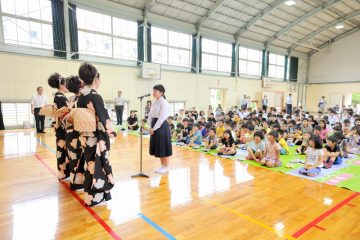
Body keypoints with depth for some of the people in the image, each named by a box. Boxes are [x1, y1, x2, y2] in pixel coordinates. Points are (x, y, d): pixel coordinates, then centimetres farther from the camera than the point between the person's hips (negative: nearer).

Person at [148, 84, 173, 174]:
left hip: (162, 127, -8)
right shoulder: (154, 103, 13)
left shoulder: (164, 103, -12)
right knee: (158, 147, 14)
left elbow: (161, 118, -19)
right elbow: (150, 115, 13)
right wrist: (150, 127, 0)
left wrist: (154, 128, -18)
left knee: (163, 147, 1)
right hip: (155, 127, 8)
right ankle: (162, 166, 27)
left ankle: (166, 167, 15)